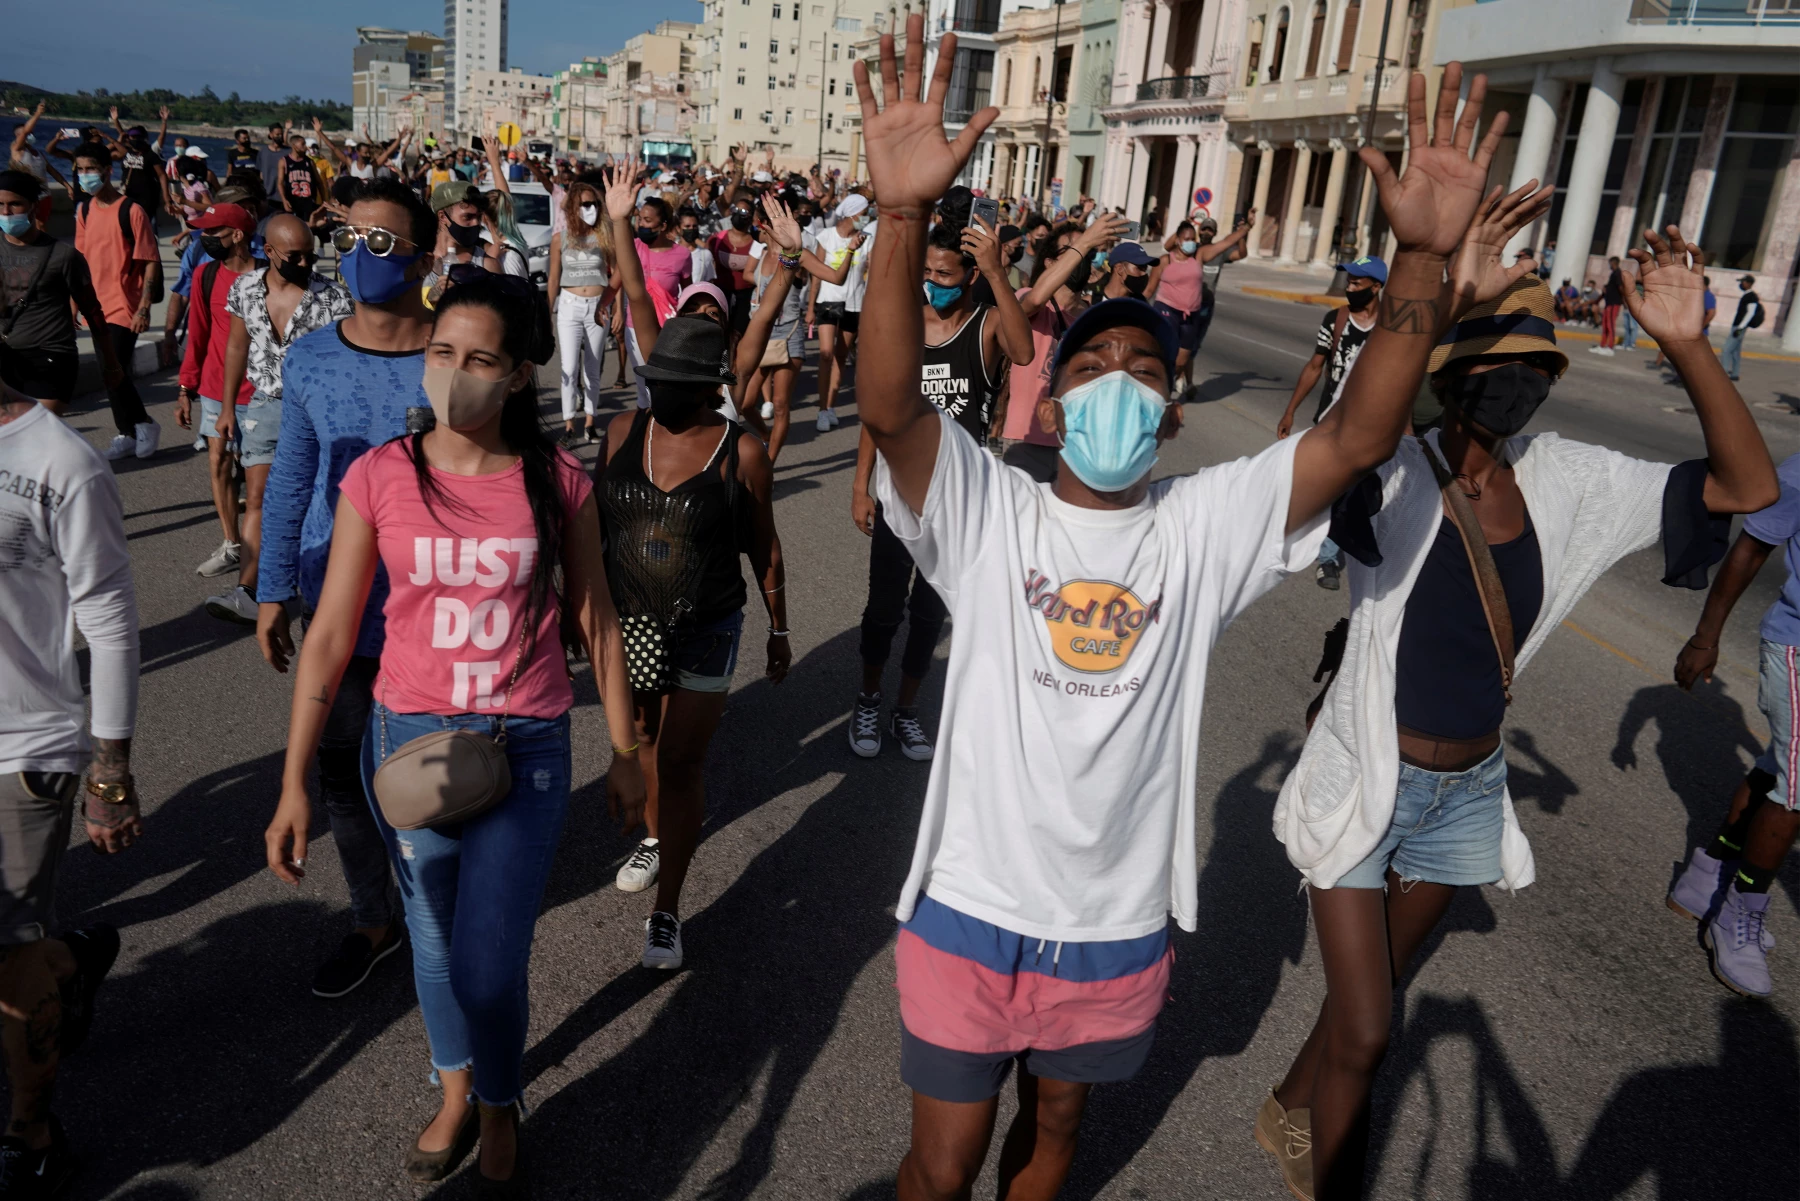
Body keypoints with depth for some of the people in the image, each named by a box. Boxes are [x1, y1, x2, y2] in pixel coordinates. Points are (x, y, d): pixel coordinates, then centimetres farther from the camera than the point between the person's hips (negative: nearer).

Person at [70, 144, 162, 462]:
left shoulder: (131, 211, -10)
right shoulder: (84, 210, 9)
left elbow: (151, 262, -11)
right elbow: (81, 256, 17)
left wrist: (144, 308, -16)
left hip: (124, 307, -7)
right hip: (96, 305, 7)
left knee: (115, 373, -12)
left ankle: (144, 425, 8)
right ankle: (126, 434, 20)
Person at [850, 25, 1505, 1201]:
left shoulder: (1207, 525, -6)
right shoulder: (986, 511, -11)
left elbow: (1360, 438, -16)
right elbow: (888, 404, -27)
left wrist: (1424, 255, -26)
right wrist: (905, 214, -40)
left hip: (1120, 928, 2)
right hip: (972, 913, -2)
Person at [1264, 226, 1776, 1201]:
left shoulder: (1565, 481, -4)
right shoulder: (1396, 477, -20)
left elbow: (1747, 488, -7)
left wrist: (1686, 346, -18)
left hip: (1469, 793, 6)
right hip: (1364, 785, -5)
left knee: (1374, 989, 25)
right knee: (1365, 1036, 1)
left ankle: (1291, 1110, 52)